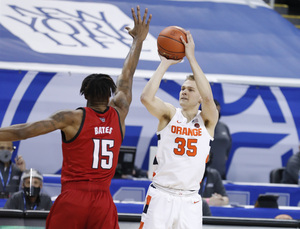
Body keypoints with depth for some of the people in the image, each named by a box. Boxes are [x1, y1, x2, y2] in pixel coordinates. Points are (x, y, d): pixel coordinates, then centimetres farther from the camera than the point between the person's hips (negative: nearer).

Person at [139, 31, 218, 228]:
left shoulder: (208, 121, 3)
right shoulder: (170, 114, 2)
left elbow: (208, 97, -19)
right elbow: (146, 98, -17)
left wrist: (191, 57, -17)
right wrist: (165, 64, -12)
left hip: (190, 200, 1)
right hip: (161, 195, -1)